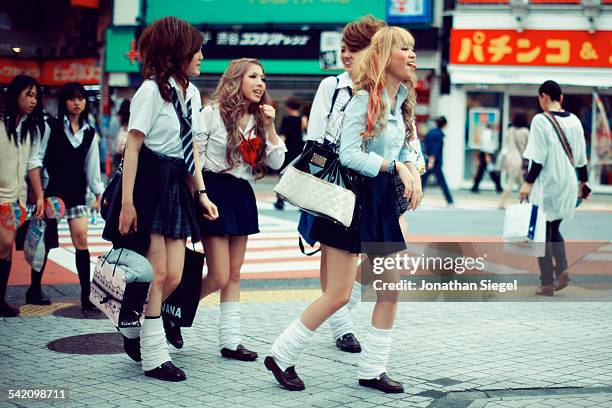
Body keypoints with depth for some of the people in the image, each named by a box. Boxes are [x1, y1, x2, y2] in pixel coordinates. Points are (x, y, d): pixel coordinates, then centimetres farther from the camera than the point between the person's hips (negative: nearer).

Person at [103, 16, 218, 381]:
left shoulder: (191, 93, 13)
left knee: (174, 276, 3)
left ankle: (133, 330, 26)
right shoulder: (152, 91, -10)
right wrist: (127, 202, -18)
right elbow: (133, 148, -13)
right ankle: (154, 357, 5)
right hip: (149, 184, -7)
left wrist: (202, 192, 12)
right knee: (158, 273, -5)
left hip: (177, 186, 8)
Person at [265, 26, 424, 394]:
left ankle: (372, 370, 17)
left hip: (384, 201, 8)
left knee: (392, 289, 7)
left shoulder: (403, 101, 11)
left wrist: (412, 170, -5)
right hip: (356, 197, -8)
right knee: (338, 295, -6)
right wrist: (395, 166, -21)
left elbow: (406, 149, 16)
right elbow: (348, 154, -20)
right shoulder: (365, 99, -13)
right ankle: (282, 356, 8)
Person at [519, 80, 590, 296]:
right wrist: (583, 182, 20)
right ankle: (562, 269, 2)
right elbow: (581, 157, 10)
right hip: (567, 184, 6)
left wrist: (528, 182, -12)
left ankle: (547, 283, 4)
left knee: (543, 232, 4)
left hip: (546, 185, -5)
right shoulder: (574, 121, 5)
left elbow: (538, 157, -16)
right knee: (554, 228, 21)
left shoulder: (540, 120, -12)